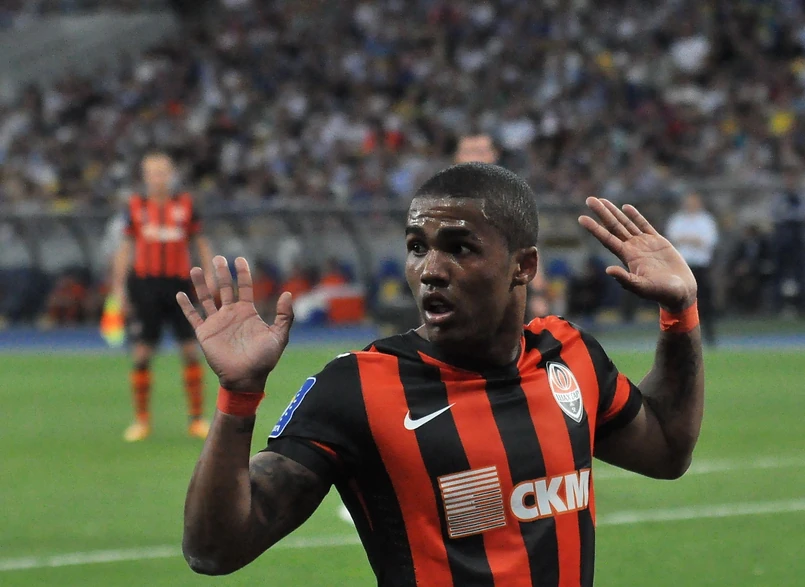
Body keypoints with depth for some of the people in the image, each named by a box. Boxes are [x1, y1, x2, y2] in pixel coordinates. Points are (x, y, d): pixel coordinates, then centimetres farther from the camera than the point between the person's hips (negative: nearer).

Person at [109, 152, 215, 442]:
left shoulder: (185, 205, 5)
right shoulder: (136, 206, 5)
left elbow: (201, 243, 10)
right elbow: (125, 247, 9)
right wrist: (118, 285, 4)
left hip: (179, 284, 0)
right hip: (146, 284, 0)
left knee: (190, 350, -3)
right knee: (142, 353, -1)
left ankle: (197, 418, 4)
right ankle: (141, 420, 9)